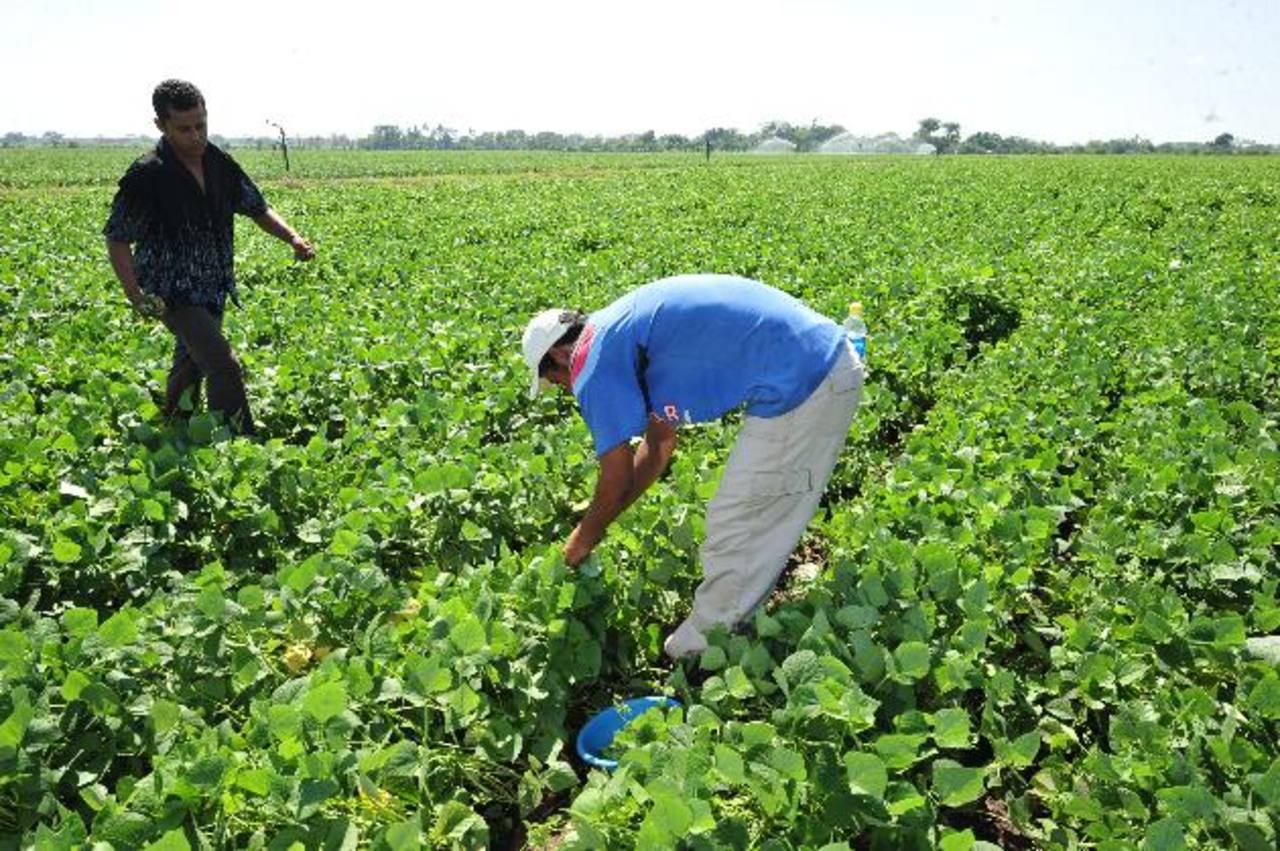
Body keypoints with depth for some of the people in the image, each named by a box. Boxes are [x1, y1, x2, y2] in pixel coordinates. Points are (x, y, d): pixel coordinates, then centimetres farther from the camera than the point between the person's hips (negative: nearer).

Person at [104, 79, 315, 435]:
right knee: (224, 367, -17)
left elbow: (257, 208, 10)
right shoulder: (146, 176, -17)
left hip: (213, 288, 7)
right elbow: (117, 239, -10)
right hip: (174, 293, -6)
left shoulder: (218, 163, 0)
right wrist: (136, 298, -19)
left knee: (190, 366, 21)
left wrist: (293, 238, -8)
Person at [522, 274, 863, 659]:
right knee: (760, 518, 21)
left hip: (799, 383, -10)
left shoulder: (594, 364, -7)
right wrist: (599, 519, 31)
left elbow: (618, 479, -2)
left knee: (734, 524, 4)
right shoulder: (629, 329, 21)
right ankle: (734, 618, 36)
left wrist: (585, 537, 17)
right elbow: (660, 443, 28)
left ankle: (705, 643, 21)